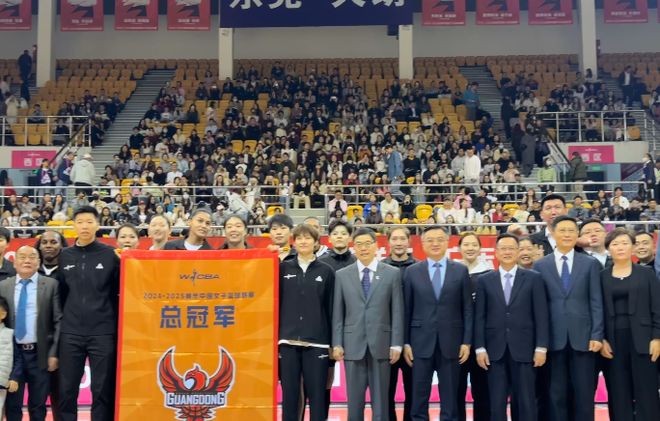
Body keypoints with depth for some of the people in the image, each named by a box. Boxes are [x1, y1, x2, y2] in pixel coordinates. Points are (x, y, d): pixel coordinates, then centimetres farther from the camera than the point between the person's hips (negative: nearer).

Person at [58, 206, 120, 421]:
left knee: (102, 390, 3)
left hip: (103, 332, -3)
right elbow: (61, 291, 13)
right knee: (67, 390, 7)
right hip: (71, 333, 3)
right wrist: (65, 317, 7)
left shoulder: (110, 254, 0)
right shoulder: (65, 256, 9)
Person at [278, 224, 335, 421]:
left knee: (317, 394, 2)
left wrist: (333, 341, 3)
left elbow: (331, 308, 5)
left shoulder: (326, 271, 5)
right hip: (288, 341, 1)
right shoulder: (283, 269, 7)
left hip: (317, 342, -1)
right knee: (289, 394, 5)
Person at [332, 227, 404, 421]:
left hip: (381, 344, -1)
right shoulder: (342, 275, 6)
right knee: (354, 400, 7)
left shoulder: (392, 273, 3)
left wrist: (396, 344, -4)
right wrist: (337, 344, -1)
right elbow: (338, 313, 5)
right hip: (353, 345, 1)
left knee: (380, 400, 6)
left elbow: (397, 311, 1)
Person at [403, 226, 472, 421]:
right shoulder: (412, 272, 4)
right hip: (421, 342, 0)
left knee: (450, 397, 7)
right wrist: (405, 342, -1)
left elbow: (467, 309, 3)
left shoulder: (461, 271, 4)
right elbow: (407, 310, 4)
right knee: (419, 397, 6)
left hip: (451, 342, 0)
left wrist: (467, 341, -2)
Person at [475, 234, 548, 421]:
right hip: (495, 350, 1)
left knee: (526, 402, 3)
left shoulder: (533, 278, 4)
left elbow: (541, 315, 1)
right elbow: (480, 317, 5)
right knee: (496, 403, 5)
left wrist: (541, 347, -5)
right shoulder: (484, 280, 7)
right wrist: (480, 348, -2)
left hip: (523, 349, -1)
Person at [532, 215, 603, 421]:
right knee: (557, 394, 6)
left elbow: (596, 302, 3)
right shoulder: (540, 266, 6)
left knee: (584, 393, 4)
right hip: (554, 338, 0)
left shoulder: (591, 263, 7)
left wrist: (597, 335, -6)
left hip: (582, 336, 0)